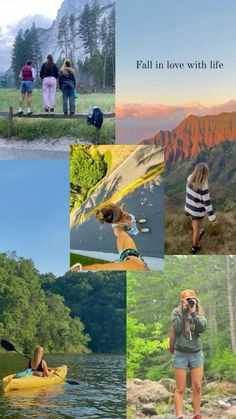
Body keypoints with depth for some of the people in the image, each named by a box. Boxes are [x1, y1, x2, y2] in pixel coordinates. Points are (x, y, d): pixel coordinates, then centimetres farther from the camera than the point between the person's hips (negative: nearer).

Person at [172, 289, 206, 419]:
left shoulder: (199, 313, 4)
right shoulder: (176, 312, -2)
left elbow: (202, 328, -13)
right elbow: (177, 328, -17)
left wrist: (193, 313, -18)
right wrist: (184, 311, -16)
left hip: (196, 354, 3)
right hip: (181, 354, -2)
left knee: (197, 387, 5)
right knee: (180, 389, -2)